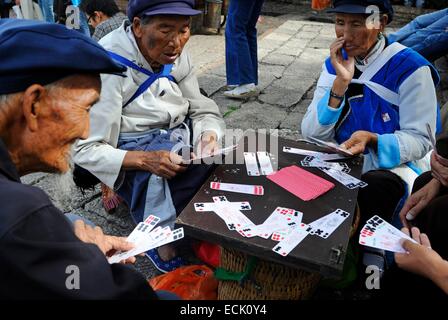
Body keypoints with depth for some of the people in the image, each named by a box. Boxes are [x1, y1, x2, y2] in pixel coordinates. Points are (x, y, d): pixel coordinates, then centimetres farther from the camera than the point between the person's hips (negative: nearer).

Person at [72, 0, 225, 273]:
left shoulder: (176, 53, -3)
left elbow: (202, 110, 2)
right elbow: (85, 149, -19)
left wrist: (208, 136, -21)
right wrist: (145, 160, -33)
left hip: (178, 135, 6)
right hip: (131, 152, -5)